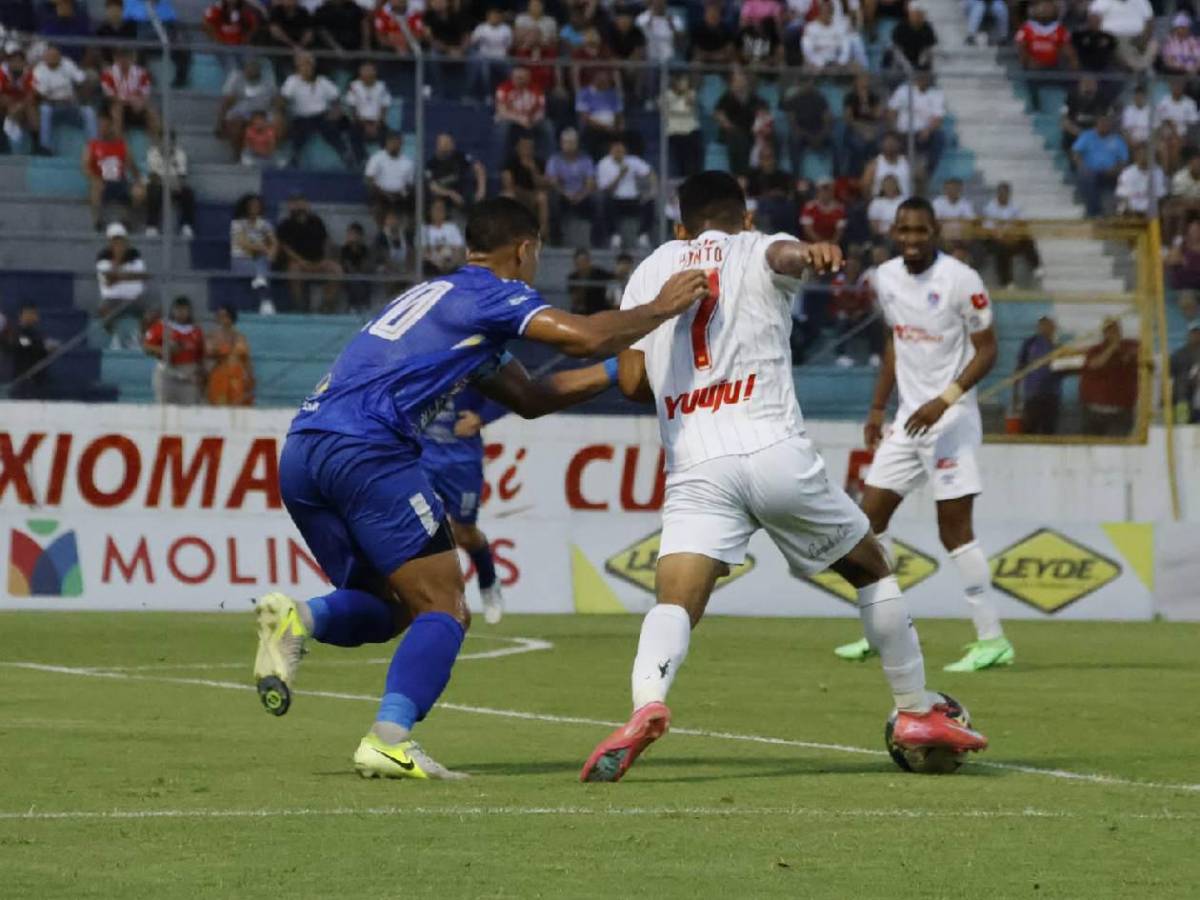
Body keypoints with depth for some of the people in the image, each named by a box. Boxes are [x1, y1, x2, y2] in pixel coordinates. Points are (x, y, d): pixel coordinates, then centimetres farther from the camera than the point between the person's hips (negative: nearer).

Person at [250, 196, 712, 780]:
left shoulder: (435, 298, 32)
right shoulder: (493, 294, 5)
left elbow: (530, 397, 35)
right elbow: (583, 336, -11)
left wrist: (624, 367, 33)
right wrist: (661, 310, 5)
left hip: (299, 455, 8)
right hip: (365, 448, -8)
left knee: (387, 606, 19)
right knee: (443, 607, -2)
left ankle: (297, 620, -9)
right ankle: (389, 738, -21)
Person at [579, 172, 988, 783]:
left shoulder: (649, 272, 20)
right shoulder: (759, 252, 13)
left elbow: (632, 381, 14)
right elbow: (784, 253, -14)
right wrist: (812, 254, -37)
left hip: (694, 469, 1)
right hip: (776, 452, -1)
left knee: (674, 602, -12)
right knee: (870, 568, 20)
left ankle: (647, 704, -42)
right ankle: (918, 713, 26)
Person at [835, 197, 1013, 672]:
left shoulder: (961, 280, -14)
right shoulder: (886, 278, 7)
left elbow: (987, 350, -12)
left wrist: (945, 399, -23)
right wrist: (877, 409, 19)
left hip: (951, 418, -8)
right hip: (908, 417, 8)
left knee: (954, 529, -11)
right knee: (870, 517, 7)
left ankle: (992, 640, -6)